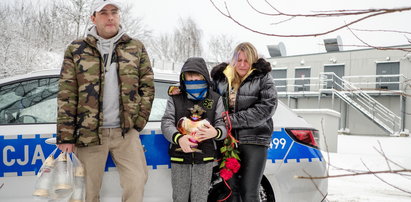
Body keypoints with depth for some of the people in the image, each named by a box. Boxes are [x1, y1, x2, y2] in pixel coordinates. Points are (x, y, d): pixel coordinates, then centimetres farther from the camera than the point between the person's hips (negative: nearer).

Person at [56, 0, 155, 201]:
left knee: (136, 184, -1)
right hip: (89, 133, -1)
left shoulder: (135, 48, 7)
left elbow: (147, 85, 8)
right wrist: (66, 135, -6)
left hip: (126, 131, 1)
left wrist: (139, 120, -1)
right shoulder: (76, 50, 2)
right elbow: (66, 95, -1)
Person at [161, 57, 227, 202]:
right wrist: (178, 138, -26)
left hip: (205, 159, 0)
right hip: (179, 158, 0)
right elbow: (166, 123, -4)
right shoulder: (175, 98, 6)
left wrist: (215, 132, -23)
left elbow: (223, 125, 3)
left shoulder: (215, 99, 8)